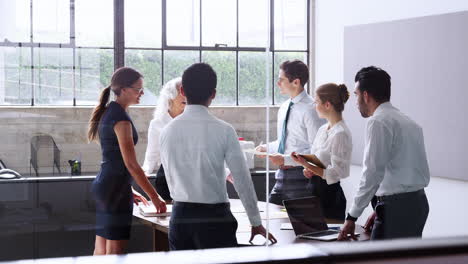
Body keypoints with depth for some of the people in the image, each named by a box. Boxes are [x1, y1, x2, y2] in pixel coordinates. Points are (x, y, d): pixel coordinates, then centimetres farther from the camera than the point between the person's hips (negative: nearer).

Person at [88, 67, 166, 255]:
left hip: (104, 185, 10)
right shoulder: (120, 117, -15)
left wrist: (129, 190, 22)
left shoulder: (108, 113, 14)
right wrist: (155, 197, -16)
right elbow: (131, 164, -19)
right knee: (115, 252, -6)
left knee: (101, 251, 11)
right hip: (115, 190, -10)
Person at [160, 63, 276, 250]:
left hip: (179, 216, 4)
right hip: (214, 218, -4)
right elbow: (241, 178, -6)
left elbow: (170, 179, 11)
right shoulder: (224, 131, -10)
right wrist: (256, 222, 2)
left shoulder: (168, 131, 1)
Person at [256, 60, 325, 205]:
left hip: (301, 175, -8)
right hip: (282, 174, 8)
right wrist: (267, 148, 7)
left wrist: (286, 159, -20)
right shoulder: (284, 108, 12)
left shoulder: (310, 109, -13)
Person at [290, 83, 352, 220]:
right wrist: (309, 169, 0)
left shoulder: (340, 134, -16)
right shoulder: (322, 129, 10)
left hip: (330, 195, -8)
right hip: (316, 190, 8)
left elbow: (335, 173, -19)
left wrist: (306, 164, -22)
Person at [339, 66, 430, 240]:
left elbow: (373, 173, -15)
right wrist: (380, 209, 18)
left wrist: (352, 217, -11)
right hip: (419, 202, 9)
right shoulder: (408, 121, 18)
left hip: (396, 207, -9)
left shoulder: (378, 122, -10)